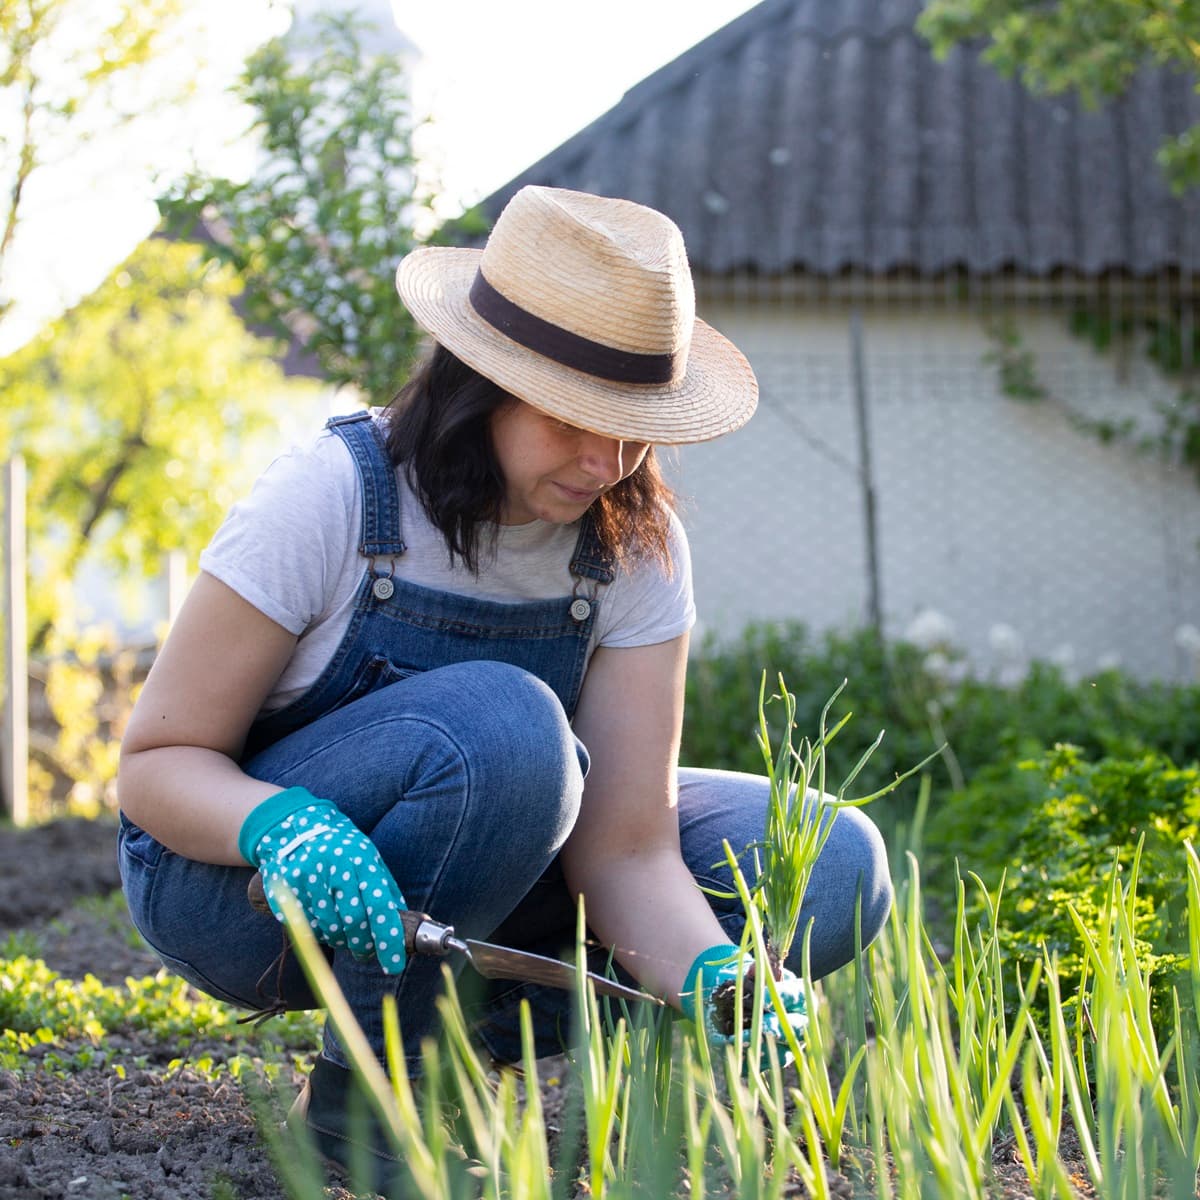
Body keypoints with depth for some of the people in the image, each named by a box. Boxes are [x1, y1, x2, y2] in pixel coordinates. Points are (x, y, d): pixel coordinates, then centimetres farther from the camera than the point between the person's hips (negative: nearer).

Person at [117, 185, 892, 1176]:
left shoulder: (637, 547, -12)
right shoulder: (333, 498, -24)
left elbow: (628, 848, -15)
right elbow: (158, 759, -19)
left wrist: (717, 981, -36)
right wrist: (286, 827, -41)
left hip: (449, 886, 5)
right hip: (235, 874, -5)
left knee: (833, 869, -11)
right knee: (500, 724, -37)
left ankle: (465, 1036, -3)